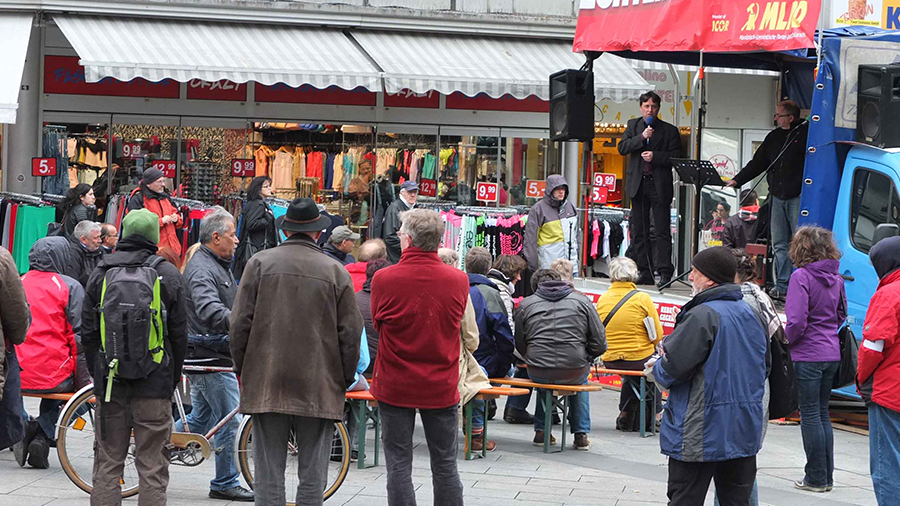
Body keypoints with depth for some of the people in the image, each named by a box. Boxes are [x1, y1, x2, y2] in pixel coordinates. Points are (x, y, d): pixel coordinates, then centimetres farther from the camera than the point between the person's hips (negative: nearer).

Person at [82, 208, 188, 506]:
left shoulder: (101, 273, 3)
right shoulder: (169, 275, -3)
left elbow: (87, 332, 6)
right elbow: (179, 334, -1)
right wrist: (173, 379, 9)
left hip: (109, 380, 2)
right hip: (154, 382, -2)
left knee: (106, 462, 8)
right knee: (152, 465, 1)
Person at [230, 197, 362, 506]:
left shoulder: (260, 263, 1)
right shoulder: (336, 272, 0)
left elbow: (240, 322, 1)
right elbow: (350, 333, 1)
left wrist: (241, 368, 13)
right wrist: (345, 380, 12)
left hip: (266, 384, 1)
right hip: (319, 387, -1)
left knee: (269, 473, 4)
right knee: (312, 475, 4)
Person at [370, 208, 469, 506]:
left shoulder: (384, 279, -13)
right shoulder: (459, 280, -8)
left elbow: (377, 323, 2)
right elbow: (457, 326, 5)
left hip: (395, 385, -1)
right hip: (441, 388, 2)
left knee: (399, 465, 5)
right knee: (445, 466, 11)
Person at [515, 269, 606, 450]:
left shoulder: (526, 304, 7)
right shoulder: (582, 301, 7)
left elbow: (519, 346, 9)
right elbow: (600, 345, 2)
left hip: (538, 373, 1)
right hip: (574, 373, 0)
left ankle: (541, 431, 34)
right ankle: (581, 434, 31)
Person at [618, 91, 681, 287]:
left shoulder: (669, 130, 3)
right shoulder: (633, 125, 12)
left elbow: (676, 157, -2)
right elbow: (622, 148, 1)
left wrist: (655, 156, -15)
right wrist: (642, 137, -11)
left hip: (659, 185, -4)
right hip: (638, 183, 4)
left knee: (662, 231, -8)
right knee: (639, 232, 5)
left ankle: (665, 272, -9)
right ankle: (645, 273, 10)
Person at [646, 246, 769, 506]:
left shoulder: (702, 315, -16)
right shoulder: (750, 314, 10)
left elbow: (674, 366, -18)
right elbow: (765, 364, 20)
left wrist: (655, 370, 3)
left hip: (702, 433, -8)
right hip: (744, 431, 8)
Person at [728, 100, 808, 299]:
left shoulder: (806, 133, -5)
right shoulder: (773, 137, 17)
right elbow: (758, 163, 22)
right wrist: (738, 180, 15)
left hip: (798, 197, -7)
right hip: (777, 197, 7)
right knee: (779, 244, 6)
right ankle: (782, 285, 11)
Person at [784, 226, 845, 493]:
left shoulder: (801, 276, -15)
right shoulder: (836, 278, 7)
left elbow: (796, 322, -20)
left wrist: (785, 341, -3)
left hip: (807, 355, -7)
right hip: (831, 354, 7)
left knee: (810, 415, 0)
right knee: (822, 413, 15)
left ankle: (816, 478, 4)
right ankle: (827, 476, 19)